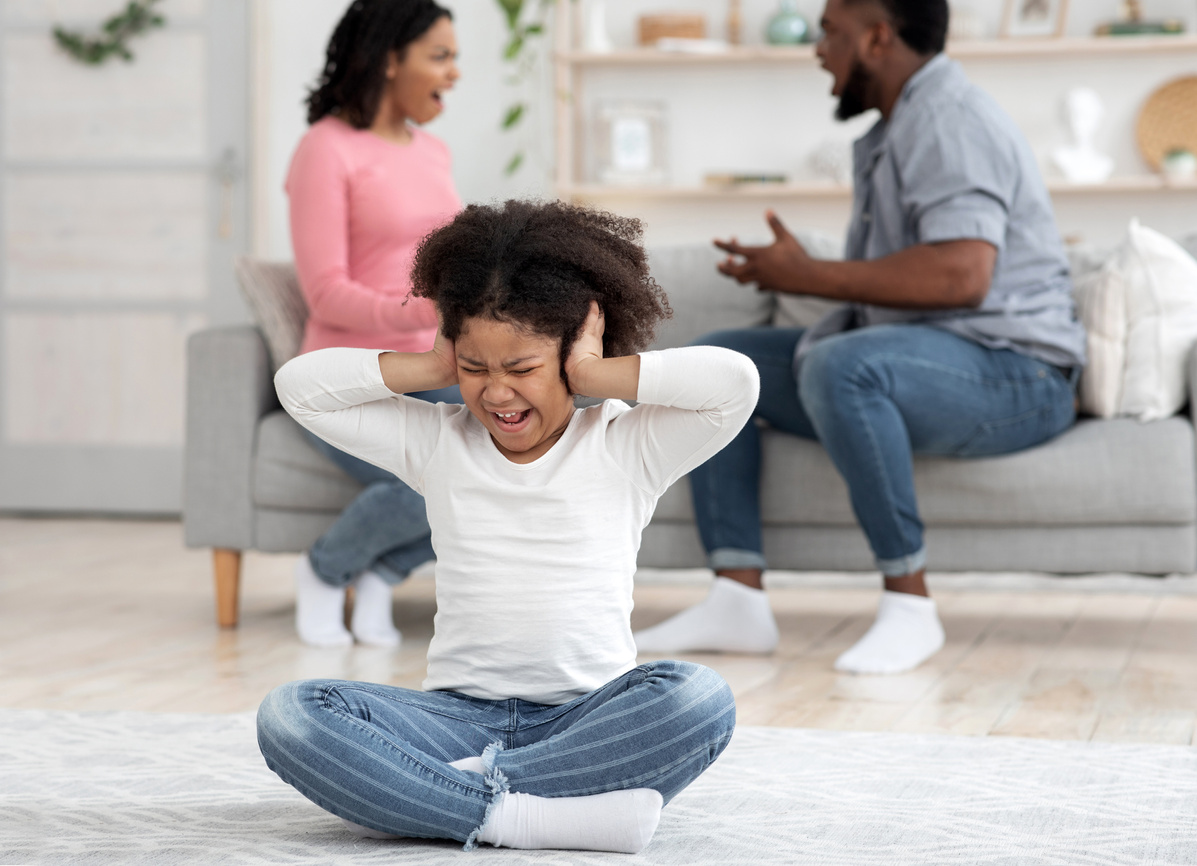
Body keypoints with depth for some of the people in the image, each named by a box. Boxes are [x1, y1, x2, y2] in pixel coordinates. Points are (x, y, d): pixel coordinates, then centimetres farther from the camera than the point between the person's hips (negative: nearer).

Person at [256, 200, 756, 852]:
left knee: (698, 697, -36)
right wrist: (433, 369, 6)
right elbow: (299, 386, 10)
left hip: (587, 722, -1)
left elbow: (737, 381, -10)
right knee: (289, 714, -24)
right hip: (460, 717, 2)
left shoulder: (624, 449, 5)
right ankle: (508, 815, -35)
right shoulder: (436, 443, 13)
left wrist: (596, 374, -4)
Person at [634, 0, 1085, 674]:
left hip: (1013, 372, -11)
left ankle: (911, 607, -27)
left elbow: (960, 275, -29)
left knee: (840, 366, -39)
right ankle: (739, 599, -7)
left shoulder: (949, 120, -14)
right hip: (907, 358, 11)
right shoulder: (894, 133, 19)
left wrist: (808, 276, -20)